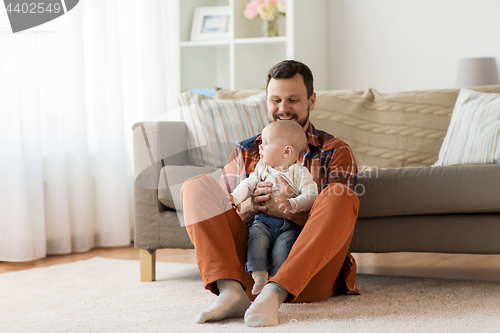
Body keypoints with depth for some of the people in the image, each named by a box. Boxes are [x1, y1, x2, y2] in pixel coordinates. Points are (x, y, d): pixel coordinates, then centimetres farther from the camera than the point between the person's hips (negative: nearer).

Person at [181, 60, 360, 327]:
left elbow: (338, 223, 1)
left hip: (308, 277, -2)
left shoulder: (335, 152, 15)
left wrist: (290, 210, -19)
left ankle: (273, 294, -40)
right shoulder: (245, 152, 22)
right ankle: (231, 291, -32)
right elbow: (221, 219, 14)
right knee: (197, 187, -11)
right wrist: (248, 207, -10)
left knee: (341, 196, -27)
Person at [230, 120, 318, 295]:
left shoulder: (299, 172, -1)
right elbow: (249, 184, 16)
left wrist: (292, 204, -29)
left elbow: (311, 195, -11)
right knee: (256, 237, -26)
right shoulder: (262, 168, 16)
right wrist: (235, 197, -3)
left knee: (283, 244, -29)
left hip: (288, 223, -3)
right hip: (262, 219, 3)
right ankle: (259, 275, -27)